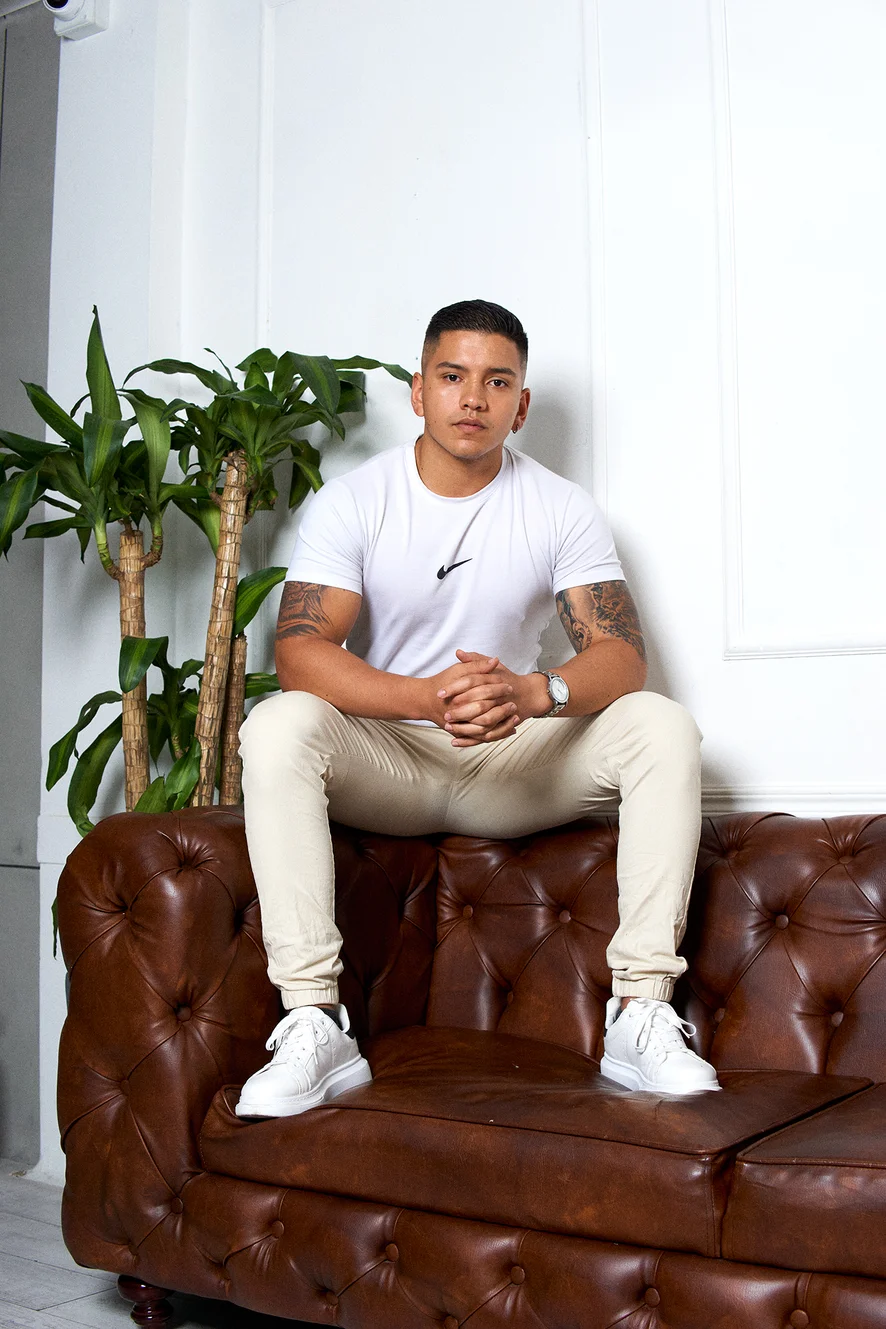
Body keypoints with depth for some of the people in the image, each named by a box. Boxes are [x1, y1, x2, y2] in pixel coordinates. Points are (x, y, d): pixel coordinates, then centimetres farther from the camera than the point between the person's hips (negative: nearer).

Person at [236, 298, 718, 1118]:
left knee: (664, 727, -21)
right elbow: (299, 651, -18)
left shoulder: (562, 509, 0)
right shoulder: (352, 502, -5)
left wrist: (531, 693, -35)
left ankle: (642, 1014, -23)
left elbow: (621, 656, -11)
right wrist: (426, 697, -37)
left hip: (515, 761, 2)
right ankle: (314, 1026, -32)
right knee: (279, 727, -31)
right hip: (383, 763, -1)